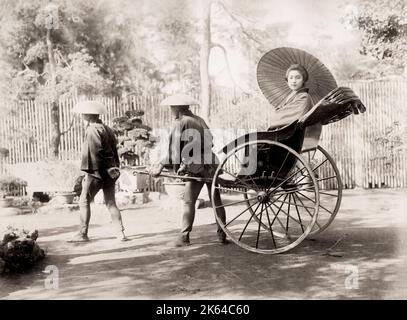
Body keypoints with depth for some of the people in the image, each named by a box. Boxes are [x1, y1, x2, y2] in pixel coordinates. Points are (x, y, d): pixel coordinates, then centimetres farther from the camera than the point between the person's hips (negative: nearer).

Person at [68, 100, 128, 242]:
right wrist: (115, 168, 20)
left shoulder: (93, 131, -12)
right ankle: (120, 233, 6)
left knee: (84, 202, 2)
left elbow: (93, 154, -18)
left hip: (96, 173, -8)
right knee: (111, 203, 10)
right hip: (110, 172, 8)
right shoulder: (108, 130, 14)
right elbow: (114, 152, 16)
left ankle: (83, 234, 5)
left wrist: (88, 173, -15)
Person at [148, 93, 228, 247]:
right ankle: (222, 236, 16)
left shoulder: (180, 124, -7)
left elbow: (174, 150, -11)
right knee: (216, 201, 11)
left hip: (196, 167, -7)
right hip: (212, 164, 7)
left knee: (189, 202, 0)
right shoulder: (199, 120, 16)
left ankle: (184, 237, 0)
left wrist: (160, 167, -6)